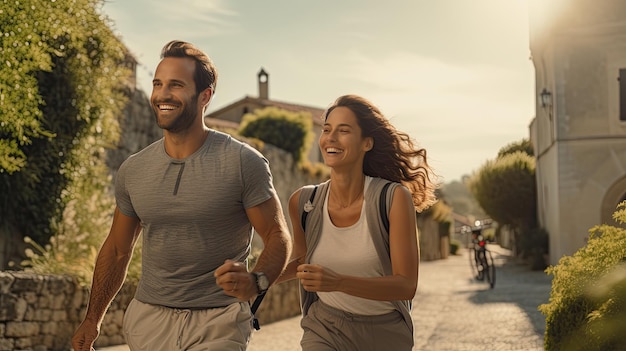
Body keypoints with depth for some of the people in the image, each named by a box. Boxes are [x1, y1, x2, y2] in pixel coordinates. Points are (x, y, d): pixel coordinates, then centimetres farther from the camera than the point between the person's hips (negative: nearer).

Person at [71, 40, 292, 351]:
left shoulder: (243, 162, -10)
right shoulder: (133, 170, 3)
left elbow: (277, 236, -7)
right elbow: (117, 249, 13)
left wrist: (256, 282, -27)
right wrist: (92, 320, 13)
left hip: (217, 325, -4)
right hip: (147, 320, 4)